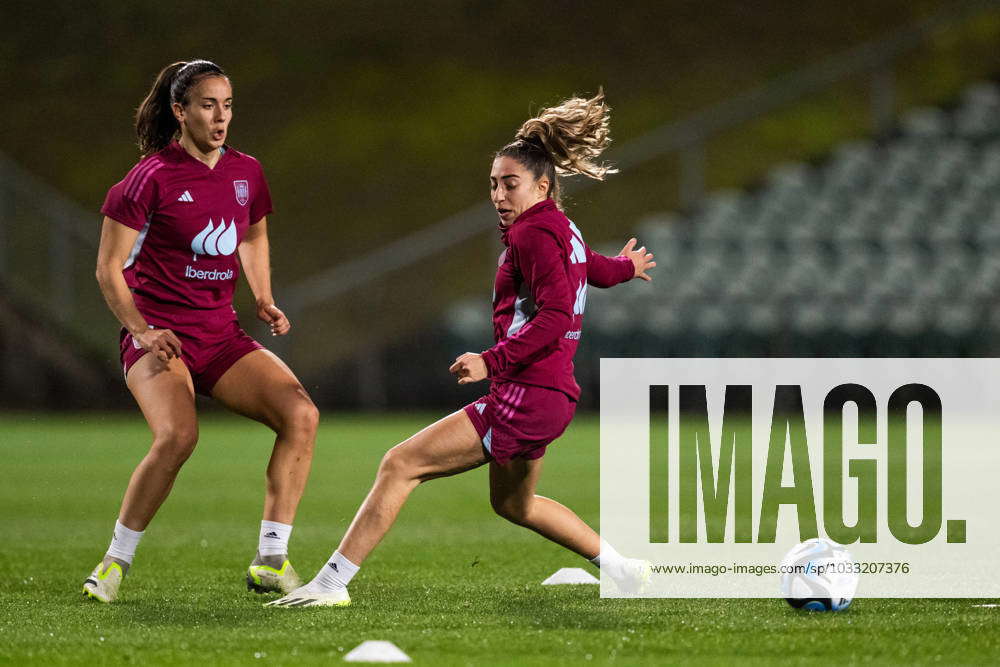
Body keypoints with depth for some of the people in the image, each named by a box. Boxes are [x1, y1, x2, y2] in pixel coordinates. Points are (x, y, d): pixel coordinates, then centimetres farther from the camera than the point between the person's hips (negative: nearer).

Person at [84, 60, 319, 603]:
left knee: (301, 414, -17)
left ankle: (270, 561, -10)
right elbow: (109, 267, -4)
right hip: (159, 335, -6)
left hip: (221, 335, 6)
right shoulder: (153, 176, -9)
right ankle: (114, 563, -12)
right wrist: (141, 330, -15)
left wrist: (264, 302, 12)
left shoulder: (245, 172, 8)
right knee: (178, 435, -32)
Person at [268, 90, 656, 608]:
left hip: (525, 396, -11)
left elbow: (556, 316, -25)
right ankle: (621, 568, 40)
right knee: (512, 502, 33)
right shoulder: (561, 229, 14)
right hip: (551, 396, 11)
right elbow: (599, 270, 35)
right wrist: (625, 265, 57)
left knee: (400, 465, -13)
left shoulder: (534, 233, -14)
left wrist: (493, 361, -27)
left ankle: (330, 583, -16)